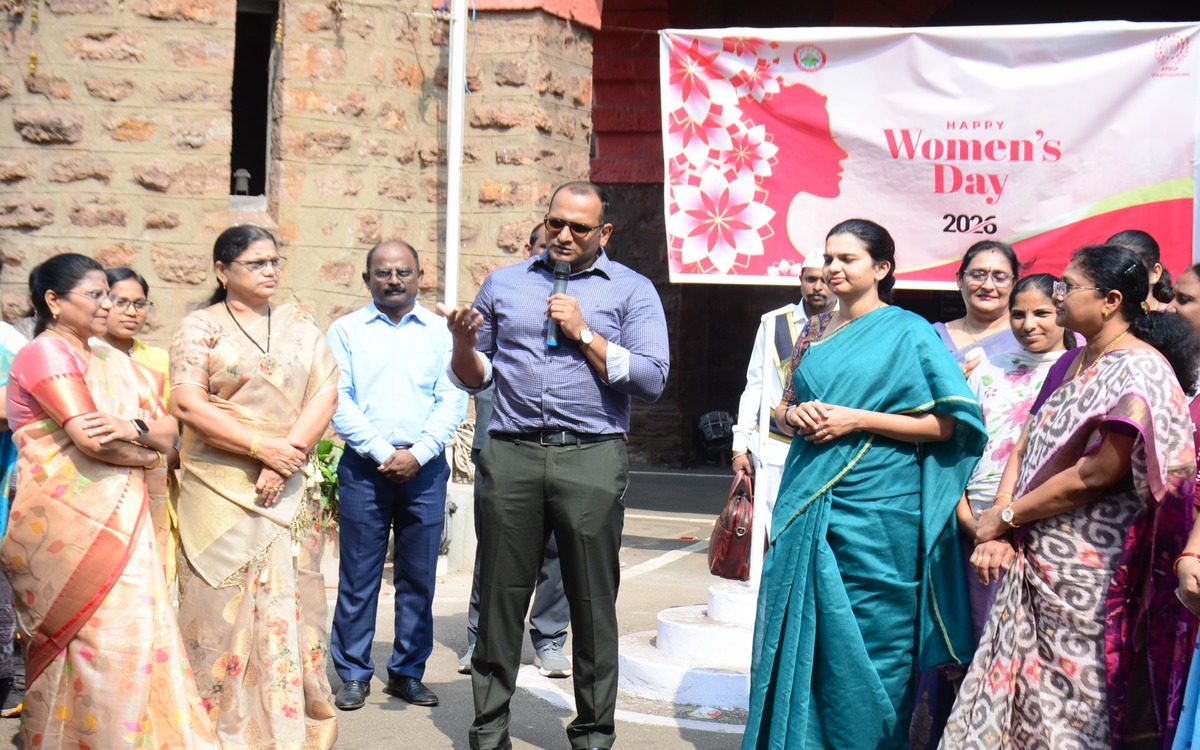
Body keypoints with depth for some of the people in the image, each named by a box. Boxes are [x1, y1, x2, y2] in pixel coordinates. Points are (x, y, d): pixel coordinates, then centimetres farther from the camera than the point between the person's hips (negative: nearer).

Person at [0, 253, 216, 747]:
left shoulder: (109, 359, 17)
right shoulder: (46, 354, -6)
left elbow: (169, 429, 9)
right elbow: (90, 438, -17)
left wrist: (133, 428, -13)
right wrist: (150, 454, -1)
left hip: (116, 519, 8)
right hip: (69, 521, -8)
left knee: (137, 628, 4)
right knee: (106, 636, -9)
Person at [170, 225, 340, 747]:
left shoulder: (299, 326, 13)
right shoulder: (201, 326, 3)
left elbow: (325, 395, 3)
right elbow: (188, 404, -8)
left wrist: (287, 456, -11)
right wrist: (262, 446, -14)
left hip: (290, 488, 3)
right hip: (221, 489, -3)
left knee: (288, 601, 1)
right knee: (226, 603, -3)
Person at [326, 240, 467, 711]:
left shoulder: (440, 332, 9)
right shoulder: (346, 331, 6)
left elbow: (453, 401, 2)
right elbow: (338, 402, -2)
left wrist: (418, 453, -11)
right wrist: (383, 453, -11)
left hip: (425, 470, 1)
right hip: (364, 466, -1)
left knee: (419, 577, 5)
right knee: (358, 576, 1)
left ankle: (408, 673, 16)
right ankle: (353, 675, 12)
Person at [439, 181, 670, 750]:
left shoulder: (632, 291, 8)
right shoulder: (503, 283, 16)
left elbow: (651, 380, -3)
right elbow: (474, 377, 18)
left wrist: (583, 334, -7)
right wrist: (463, 342, -3)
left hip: (591, 461, -2)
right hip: (510, 454, 2)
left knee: (593, 602, 3)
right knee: (499, 597, 4)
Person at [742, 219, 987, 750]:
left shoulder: (909, 332, -3)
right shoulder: (814, 332, 14)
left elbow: (947, 424, -8)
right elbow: (782, 410, 20)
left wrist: (856, 419, -15)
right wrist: (794, 415, -4)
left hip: (875, 511, -5)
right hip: (807, 504, 5)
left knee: (863, 643, -1)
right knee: (799, 637, 7)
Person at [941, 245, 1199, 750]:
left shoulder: (1140, 372, -13)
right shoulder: (1070, 365, 14)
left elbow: (1096, 475, -19)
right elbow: (1025, 446, 11)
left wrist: (1005, 517, -12)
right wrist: (998, 522, -6)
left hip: (1090, 574, -8)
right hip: (1035, 564, 8)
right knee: (1023, 693, 10)